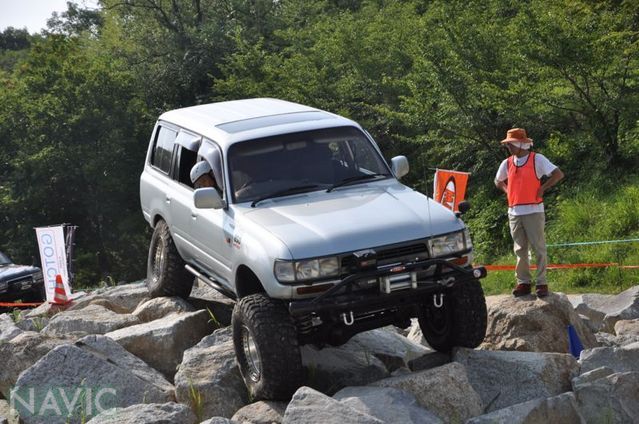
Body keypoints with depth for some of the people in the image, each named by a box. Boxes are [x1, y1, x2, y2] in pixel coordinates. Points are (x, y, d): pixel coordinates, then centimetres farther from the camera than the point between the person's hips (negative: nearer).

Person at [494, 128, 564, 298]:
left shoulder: (537, 159, -4)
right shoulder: (507, 163, 10)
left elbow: (558, 174, -7)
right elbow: (498, 181, 28)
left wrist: (542, 189, -9)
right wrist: (507, 192, 11)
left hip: (533, 211, -5)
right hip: (514, 212, 5)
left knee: (539, 248, -2)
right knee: (520, 250, 8)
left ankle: (541, 283, 3)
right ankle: (523, 282, 14)